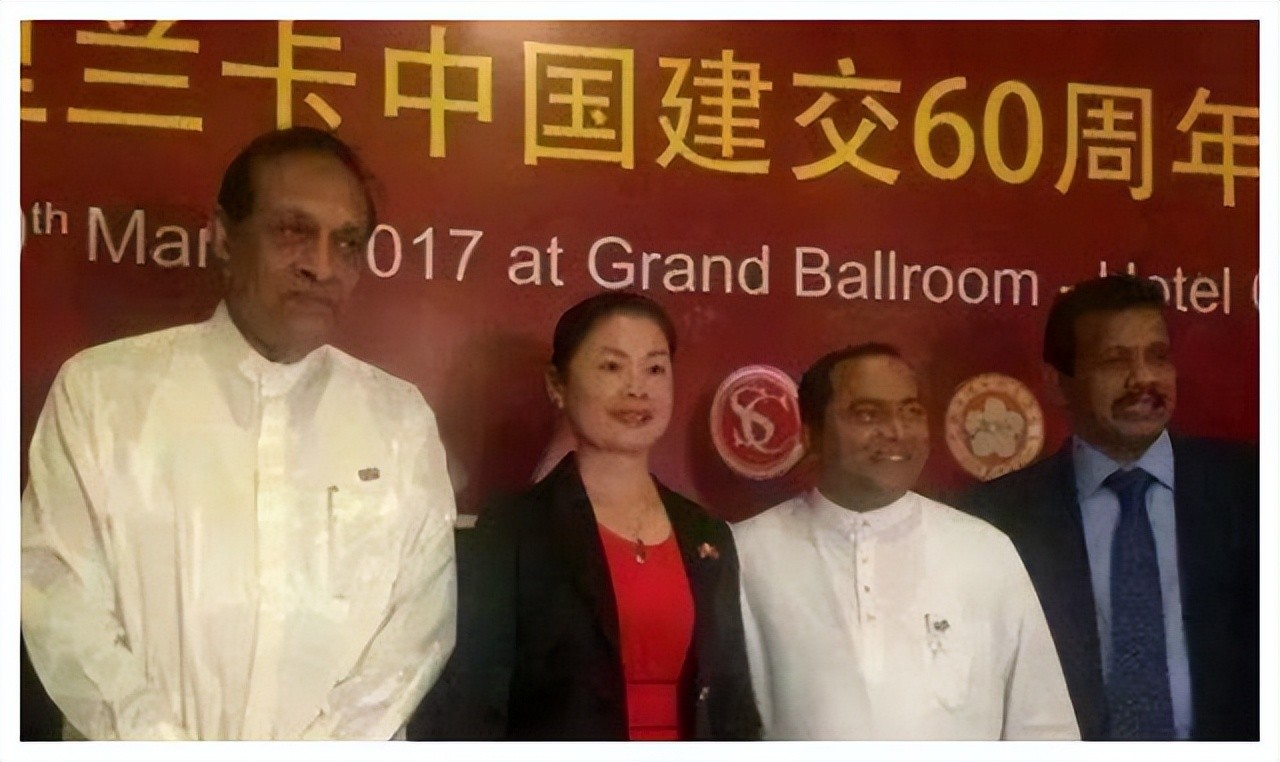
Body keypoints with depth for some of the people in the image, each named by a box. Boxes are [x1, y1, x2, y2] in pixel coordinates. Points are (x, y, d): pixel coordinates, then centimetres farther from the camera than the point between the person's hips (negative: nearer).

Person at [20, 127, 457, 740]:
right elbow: (58, 599, 0)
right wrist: (161, 745, -8)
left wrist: (322, 748, -6)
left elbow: (422, 615, 5)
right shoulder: (99, 391, 3)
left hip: (334, 750, 1)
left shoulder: (401, 419, 8)